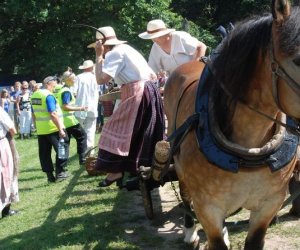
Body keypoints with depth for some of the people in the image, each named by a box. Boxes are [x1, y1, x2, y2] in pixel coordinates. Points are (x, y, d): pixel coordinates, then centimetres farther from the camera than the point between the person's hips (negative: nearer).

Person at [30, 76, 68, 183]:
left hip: (41, 130, 8)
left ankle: (50, 175, 12)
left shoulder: (34, 95, 9)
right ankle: (60, 173, 5)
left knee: (44, 153, 10)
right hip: (53, 129, -7)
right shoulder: (48, 95, -16)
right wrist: (60, 129, -22)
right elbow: (53, 114, -23)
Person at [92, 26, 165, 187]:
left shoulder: (114, 54, -7)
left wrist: (99, 56, -7)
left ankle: (115, 170, -3)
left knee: (118, 130, -3)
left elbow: (101, 79, -18)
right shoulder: (127, 50, 21)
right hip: (149, 91, 9)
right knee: (145, 133, 14)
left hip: (136, 95, -9)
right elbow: (153, 75, 23)